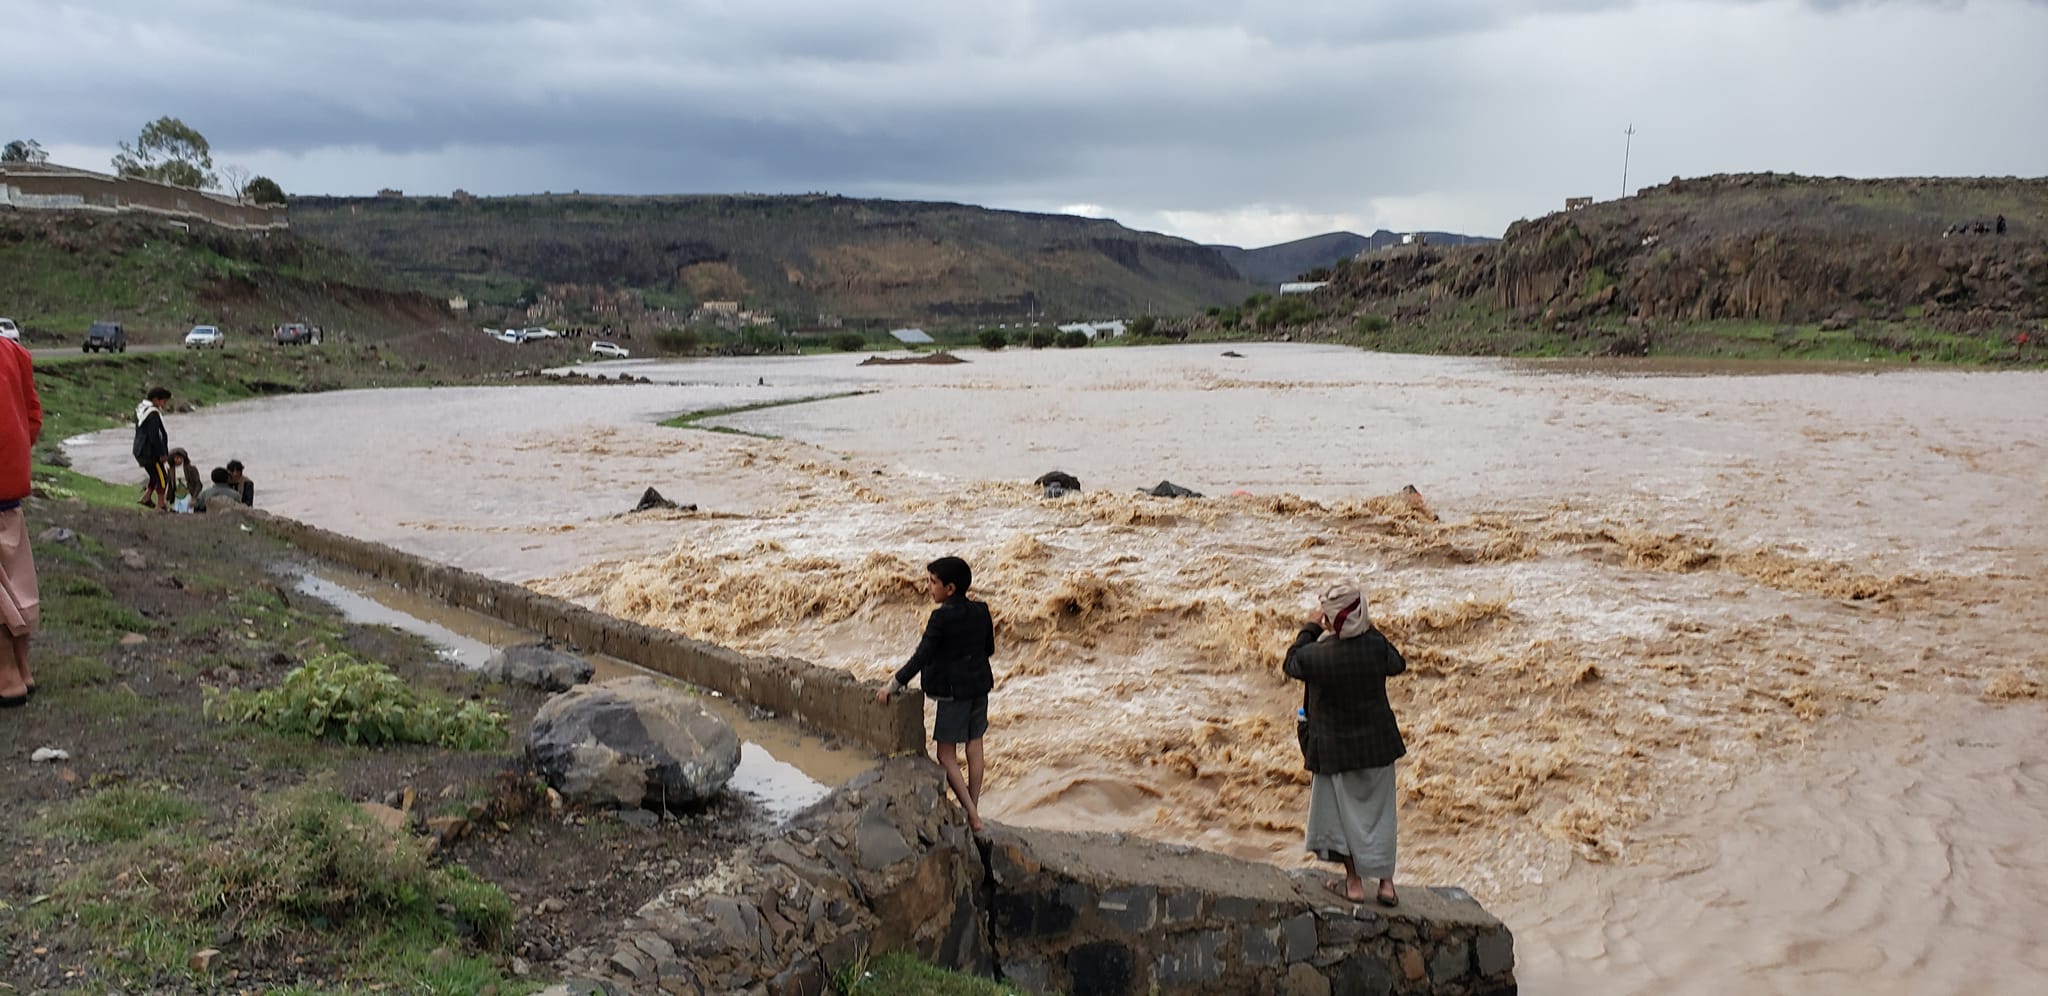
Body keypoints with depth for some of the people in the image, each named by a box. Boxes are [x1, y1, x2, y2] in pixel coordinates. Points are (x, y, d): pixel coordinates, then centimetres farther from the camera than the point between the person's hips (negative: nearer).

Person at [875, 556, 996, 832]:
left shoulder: (941, 617, -19)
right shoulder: (981, 611, 1)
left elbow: (921, 657, -19)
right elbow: (989, 649, 11)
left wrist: (891, 687, -14)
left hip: (954, 690, -7)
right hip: (980, 685, 7)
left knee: (946, 754, 2)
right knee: (974, 747, 14)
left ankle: (972, 814, -3)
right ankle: (974, 810, 21)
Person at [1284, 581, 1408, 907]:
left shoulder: (1314, 655, -20)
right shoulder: (1376, 647, -16)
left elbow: (1290, 663, 3)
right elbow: (1398, 665, 7)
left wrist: (1312, 627, 8)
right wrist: (1370, 628, 9)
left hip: (1333, 748, -2)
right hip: (1377, 744, 2)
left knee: (1344, 810, 12)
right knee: (1379, 809, 13)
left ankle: (1354, 881, 17)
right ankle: (1386, 881, 17)